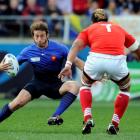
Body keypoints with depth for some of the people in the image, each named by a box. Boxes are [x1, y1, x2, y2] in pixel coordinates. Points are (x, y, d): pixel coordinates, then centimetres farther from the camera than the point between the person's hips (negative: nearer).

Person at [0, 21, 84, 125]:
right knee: (18, 102, -22)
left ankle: (55, 116, -36)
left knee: (75, 86, -31)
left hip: (55, 85, -1)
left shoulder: (59, 48, -12)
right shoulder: (28, 51, -7)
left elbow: (77, 61, -7)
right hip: (37, 83, 1)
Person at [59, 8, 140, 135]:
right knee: (125, 89, 31)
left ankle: (88, 119, 12)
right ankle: (114, 124, 20)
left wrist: (68, 65, -5)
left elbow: (76, 45, 6)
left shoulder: (89, 29, 26)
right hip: (117, 61, 0)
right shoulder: (119, 29, 33)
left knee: (85, 85, 31)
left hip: (96, 59, 0)